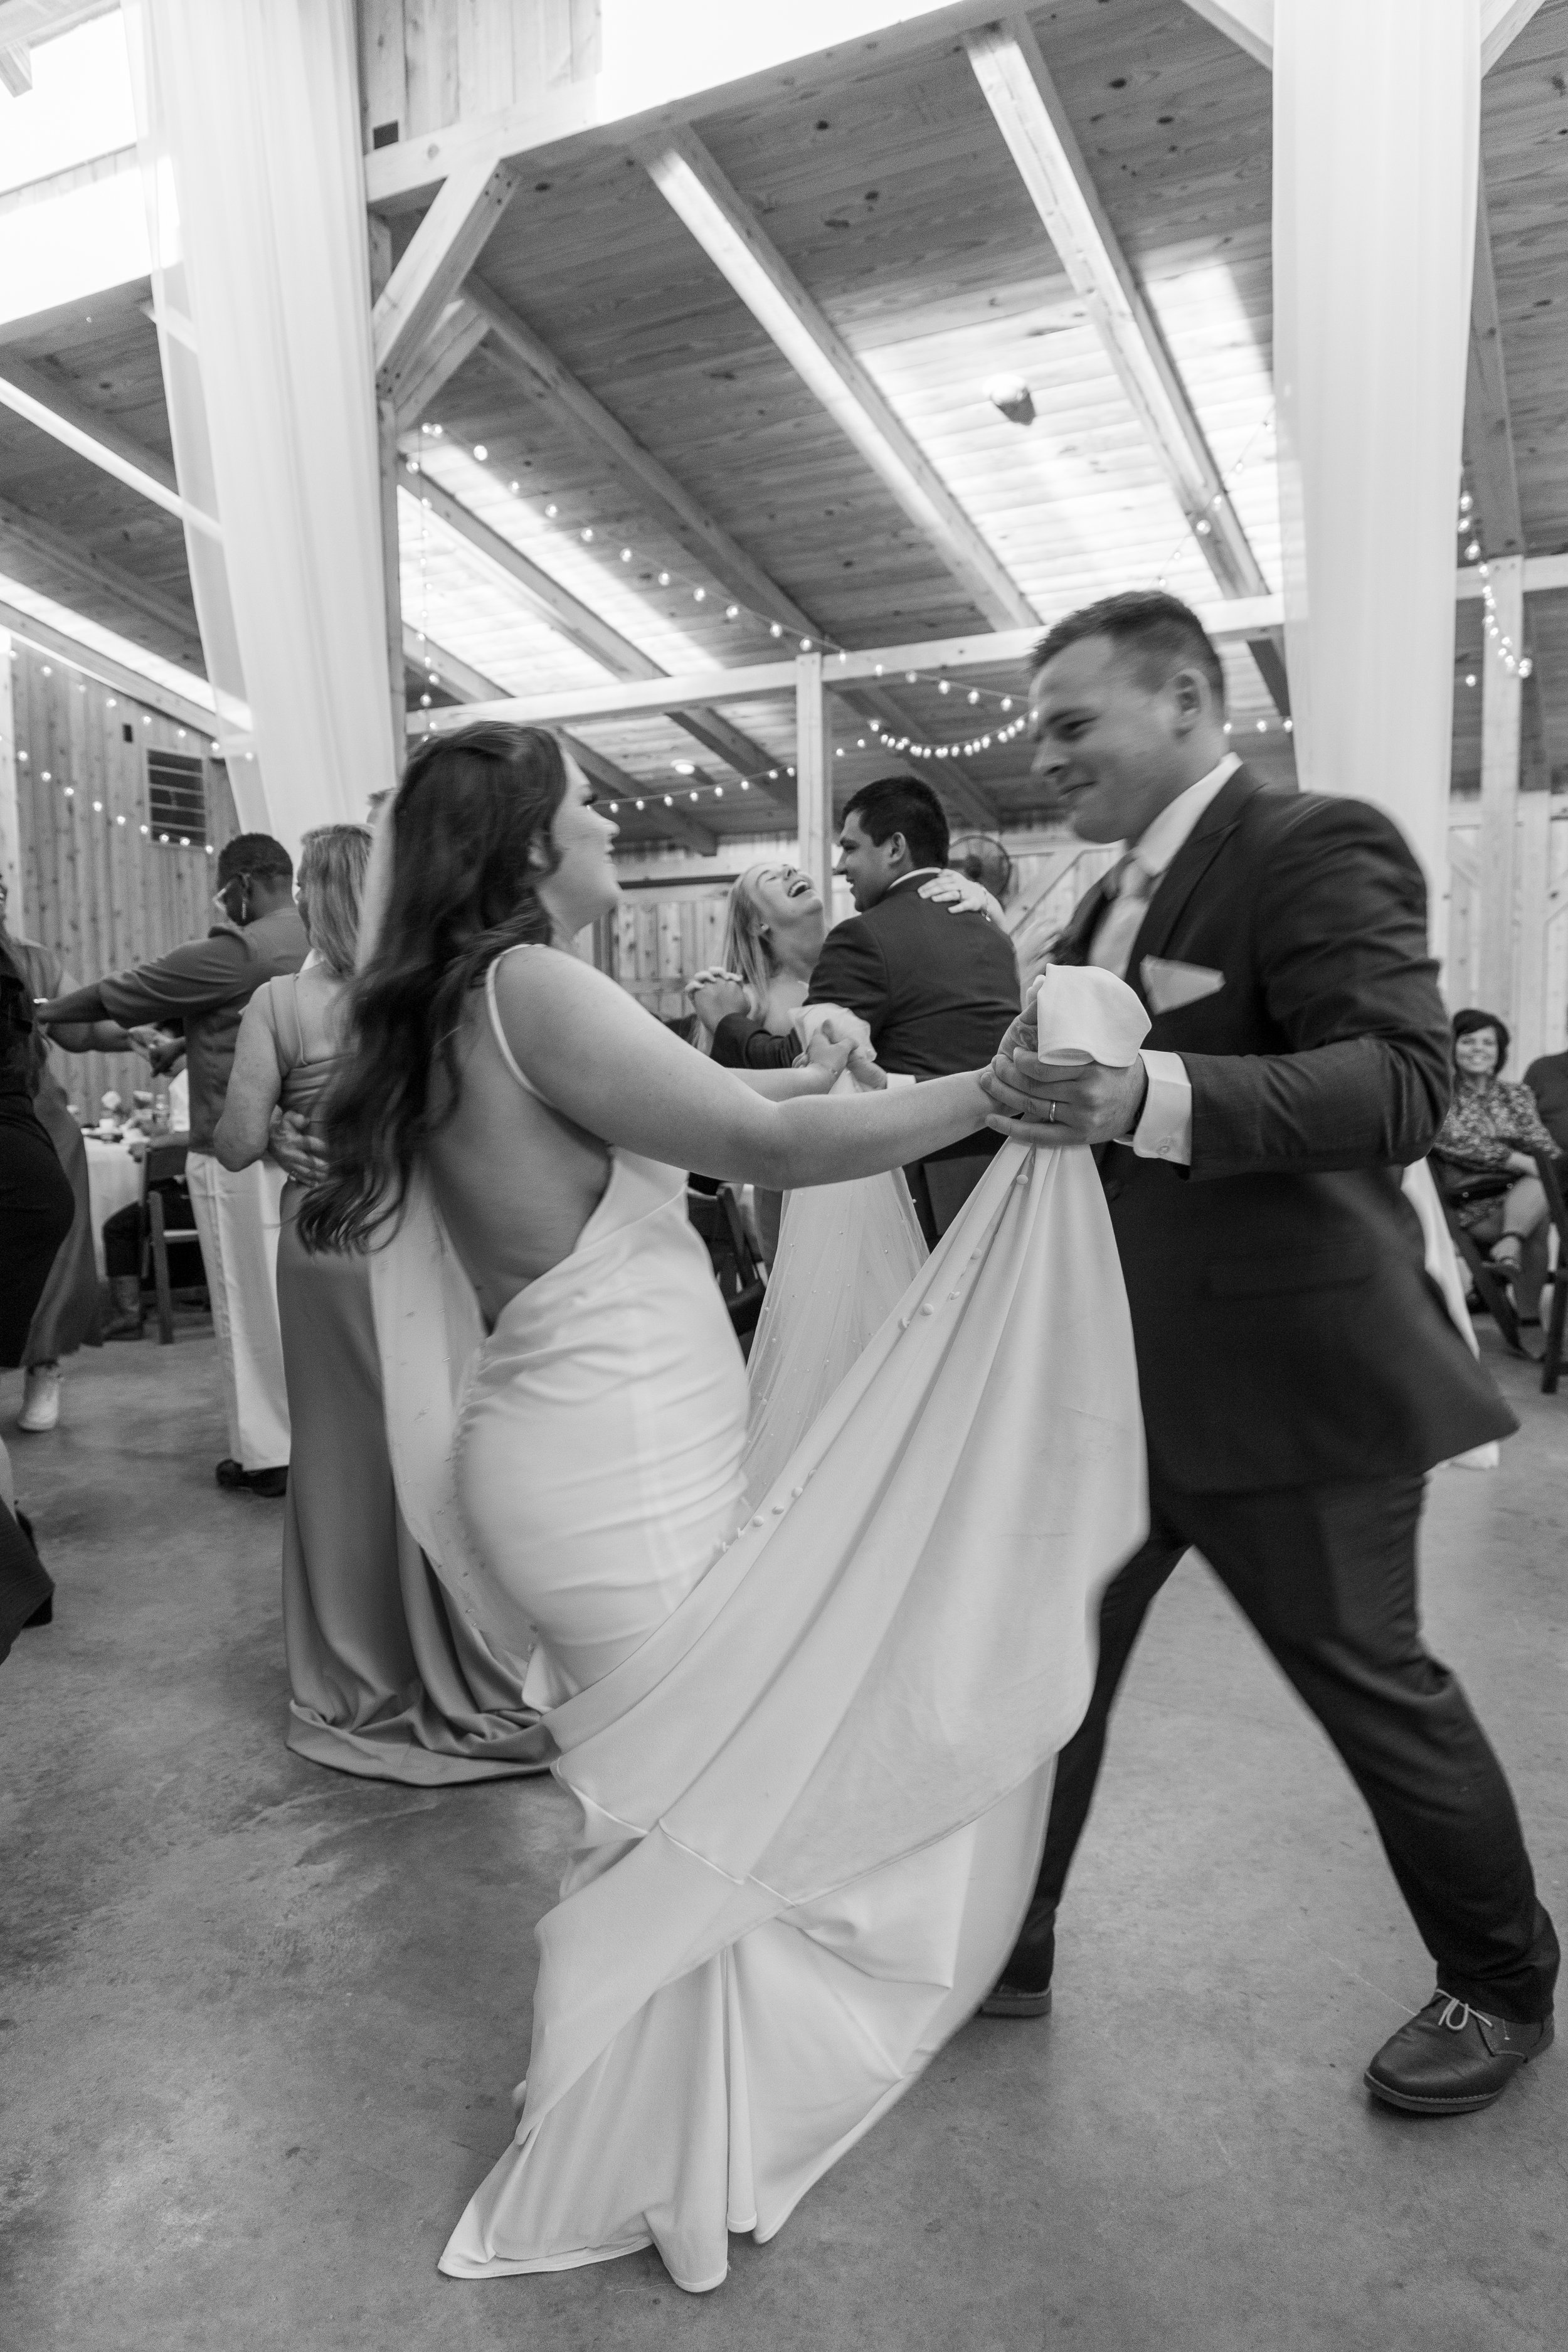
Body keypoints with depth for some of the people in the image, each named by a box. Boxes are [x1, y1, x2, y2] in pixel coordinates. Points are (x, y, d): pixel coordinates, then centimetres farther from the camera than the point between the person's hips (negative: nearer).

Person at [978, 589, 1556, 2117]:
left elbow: (1403, 1083, -26)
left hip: (1284, 1375, -8)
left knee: (1371, 1679, 9)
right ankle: (1002, 1949, 34)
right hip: (1116, 1372, 8)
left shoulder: (1317, 847, -13)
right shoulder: (1112, 902, 12)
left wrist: (1147, 1099, -40)